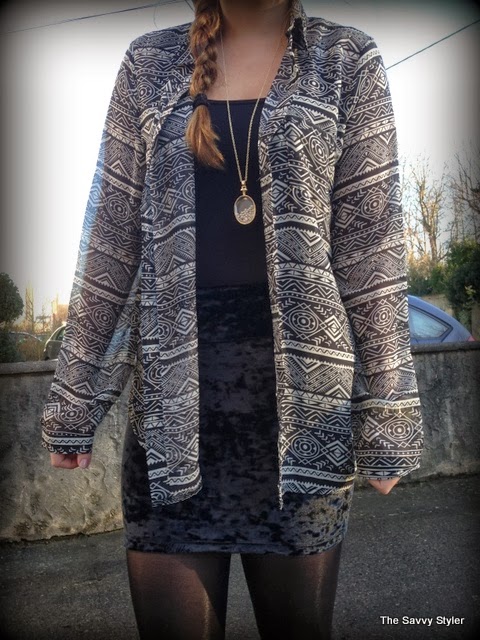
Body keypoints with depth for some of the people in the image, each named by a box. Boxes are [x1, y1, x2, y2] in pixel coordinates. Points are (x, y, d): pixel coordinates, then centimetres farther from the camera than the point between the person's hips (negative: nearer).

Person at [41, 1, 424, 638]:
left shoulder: (347, 61, 7)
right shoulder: (149, 63, 10)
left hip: (303, 389, 0)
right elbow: (112, 239, 7)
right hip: (174, 390, 1)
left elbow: (371, 249, 1)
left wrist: (385, 412, -3)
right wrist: (75, 396, 5)